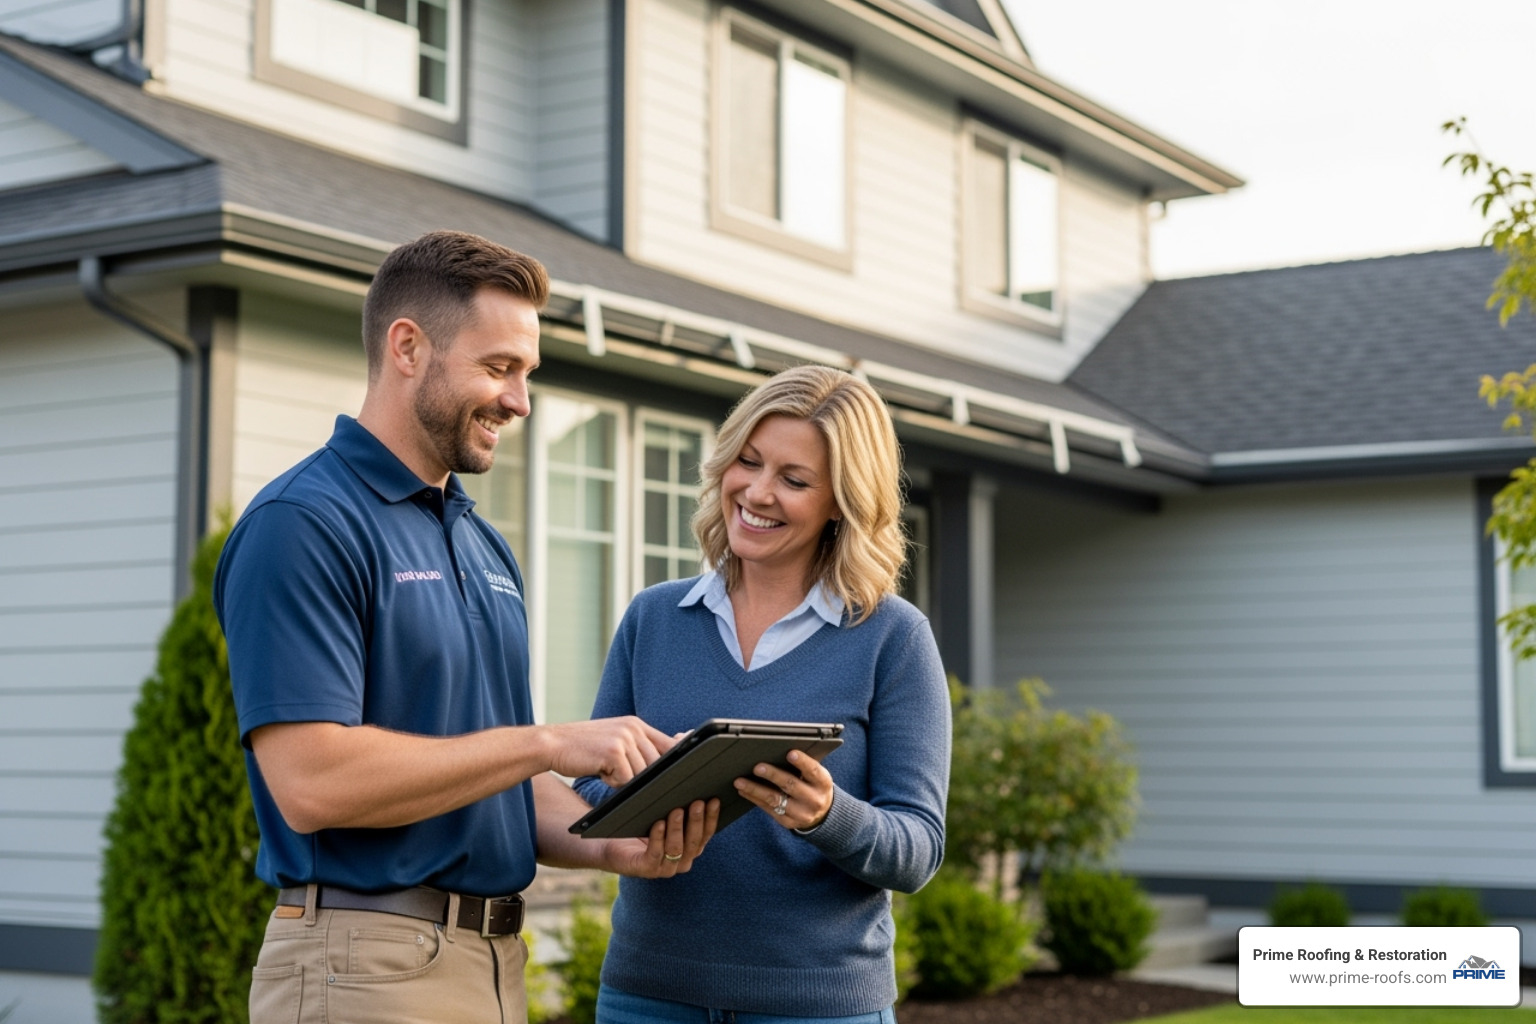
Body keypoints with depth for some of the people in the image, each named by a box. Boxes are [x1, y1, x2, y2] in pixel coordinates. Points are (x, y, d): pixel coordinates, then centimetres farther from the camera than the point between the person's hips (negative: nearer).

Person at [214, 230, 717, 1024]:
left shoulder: (486, 546, 15)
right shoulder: (300, 525, -12)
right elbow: (311, 781, -22)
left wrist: (607, 845, -2)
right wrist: (548, 742, -17)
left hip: (496, 960, 8)